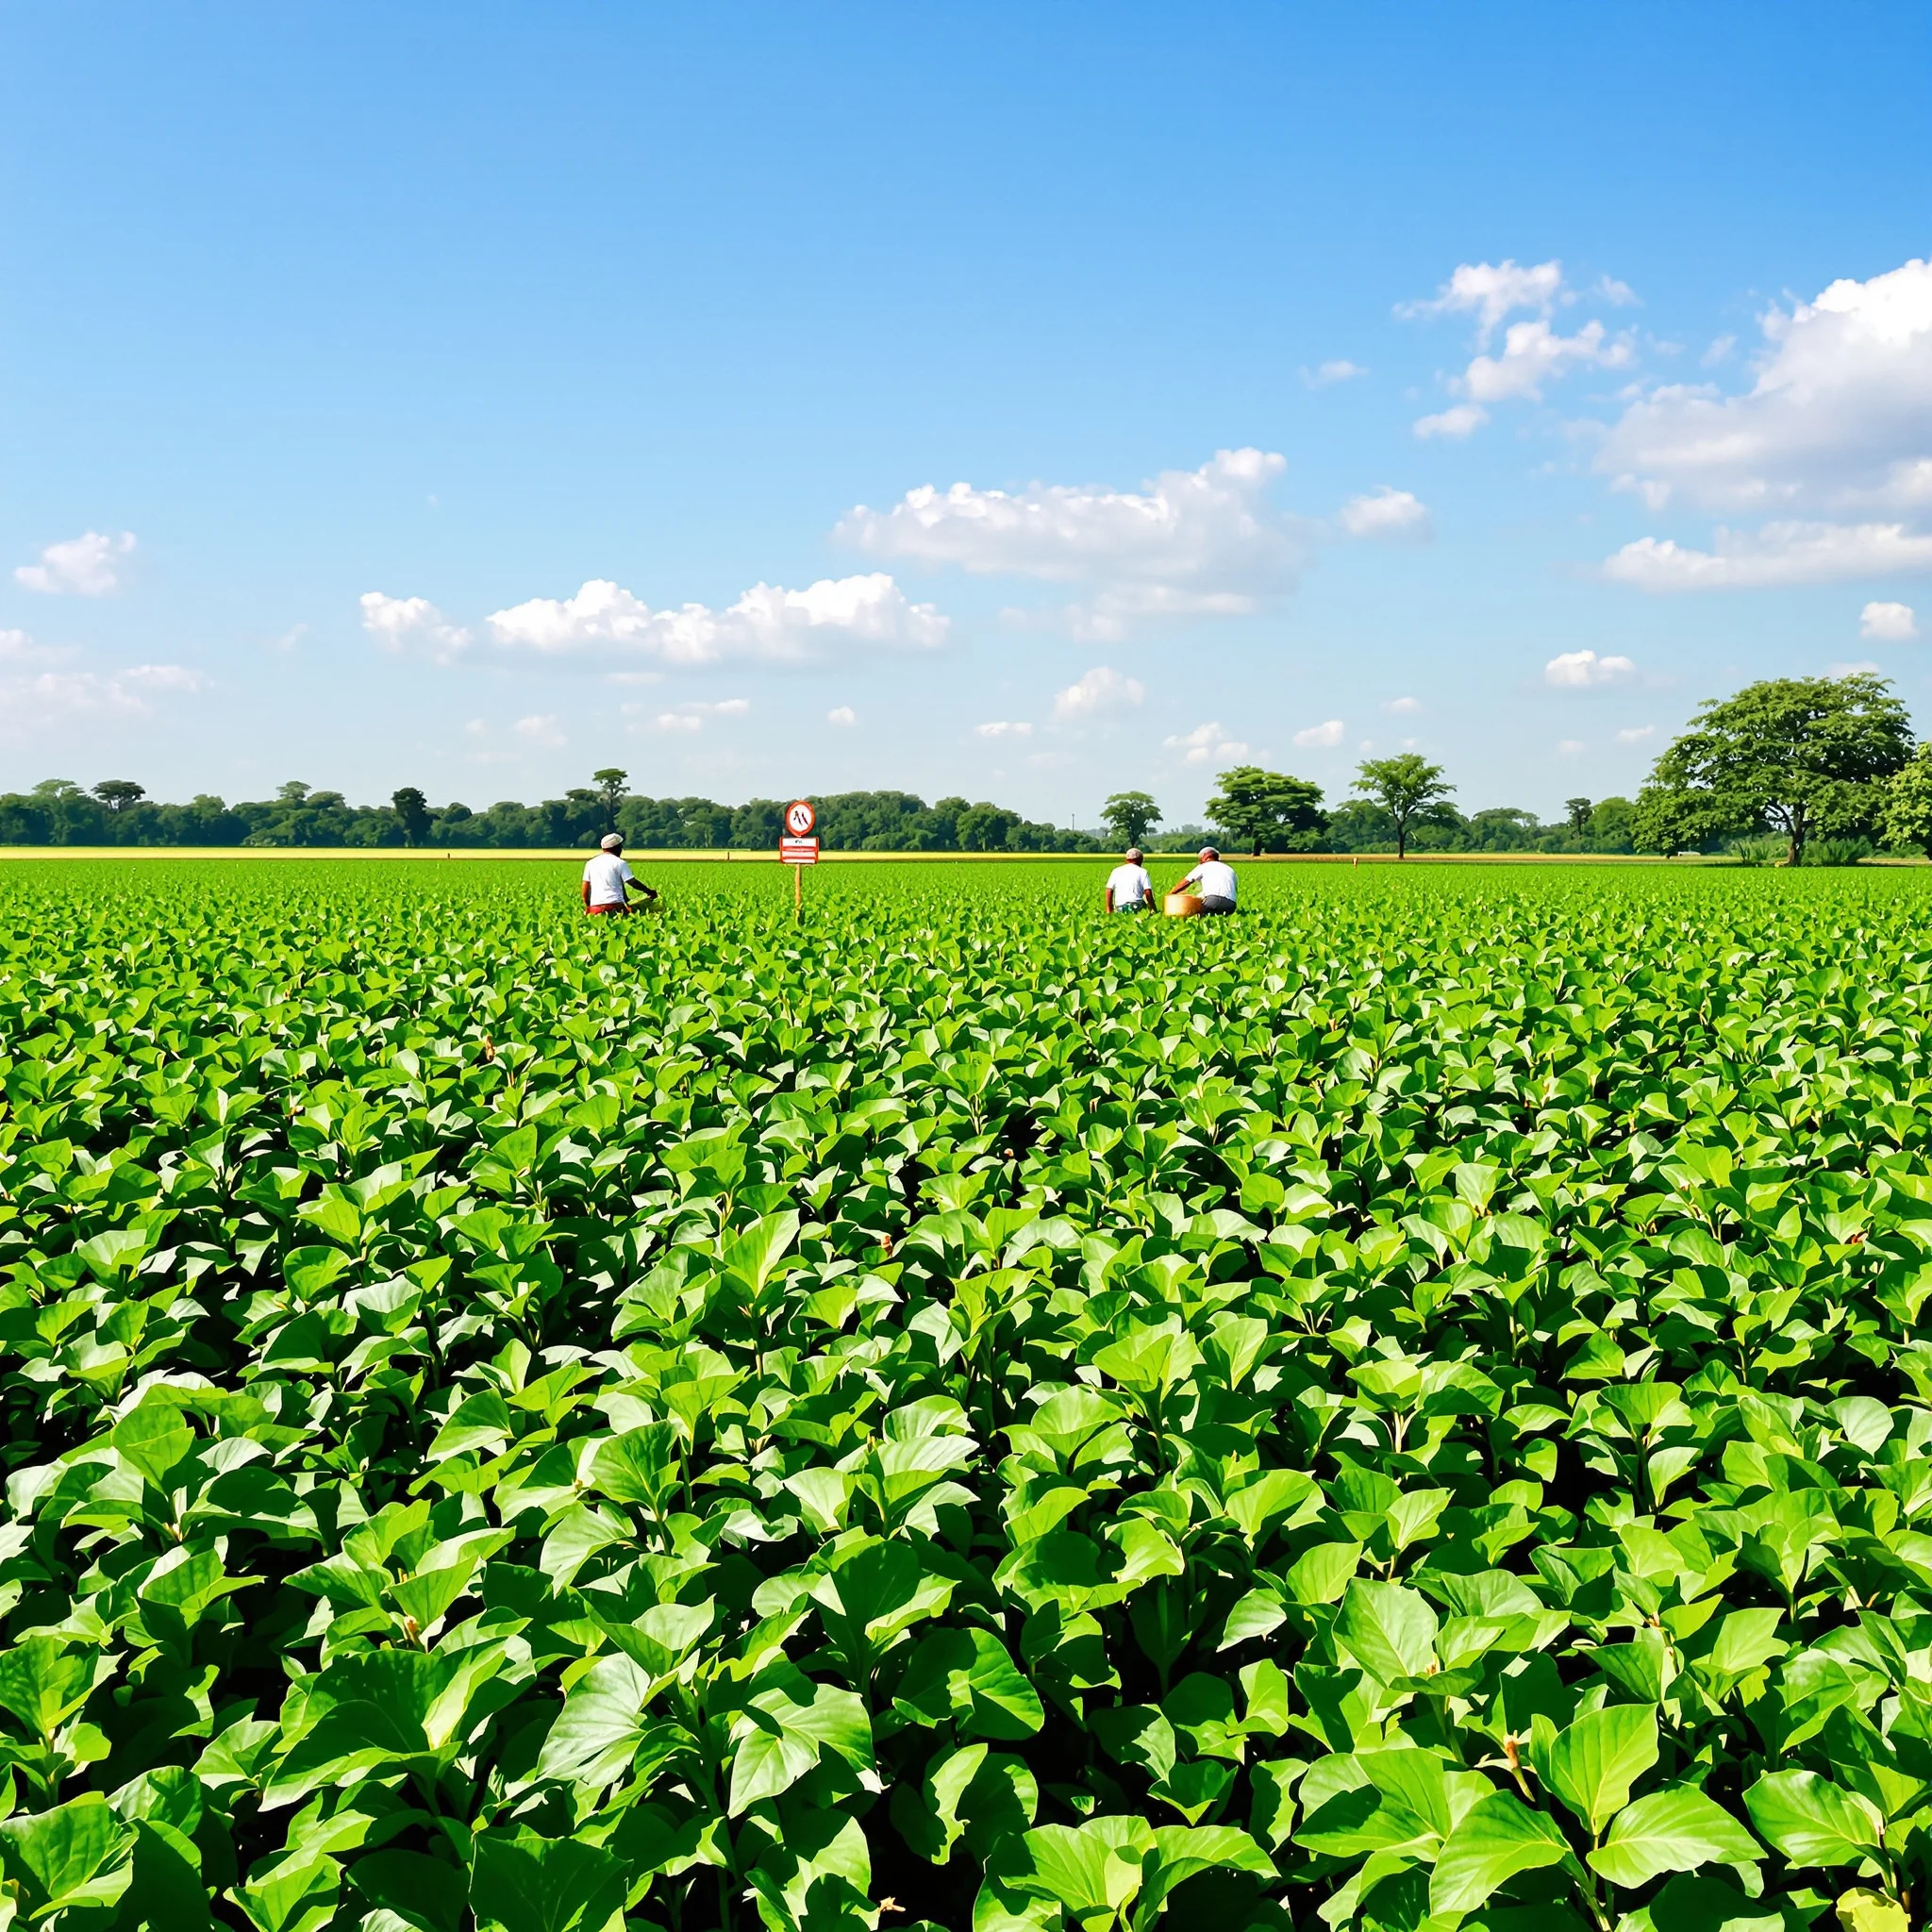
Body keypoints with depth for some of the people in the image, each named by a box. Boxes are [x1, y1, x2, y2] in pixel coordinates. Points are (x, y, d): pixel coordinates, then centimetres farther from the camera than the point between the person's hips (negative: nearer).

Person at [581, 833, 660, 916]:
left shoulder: (590, 863, 16)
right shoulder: (619, 862, 4)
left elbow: (585, 888, 15)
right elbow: (633, 882, 3)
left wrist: (587, 906, 24)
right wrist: (649, 892, 14)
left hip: (594, 907, 4)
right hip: (614, 906, -4)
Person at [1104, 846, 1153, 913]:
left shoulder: (1116, 871, 17)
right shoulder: (1142, 872, 8)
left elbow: (1109, 891, 13)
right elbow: (1148, 892, -1)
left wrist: (1109, 909, 20)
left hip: (1119, 908, 3)